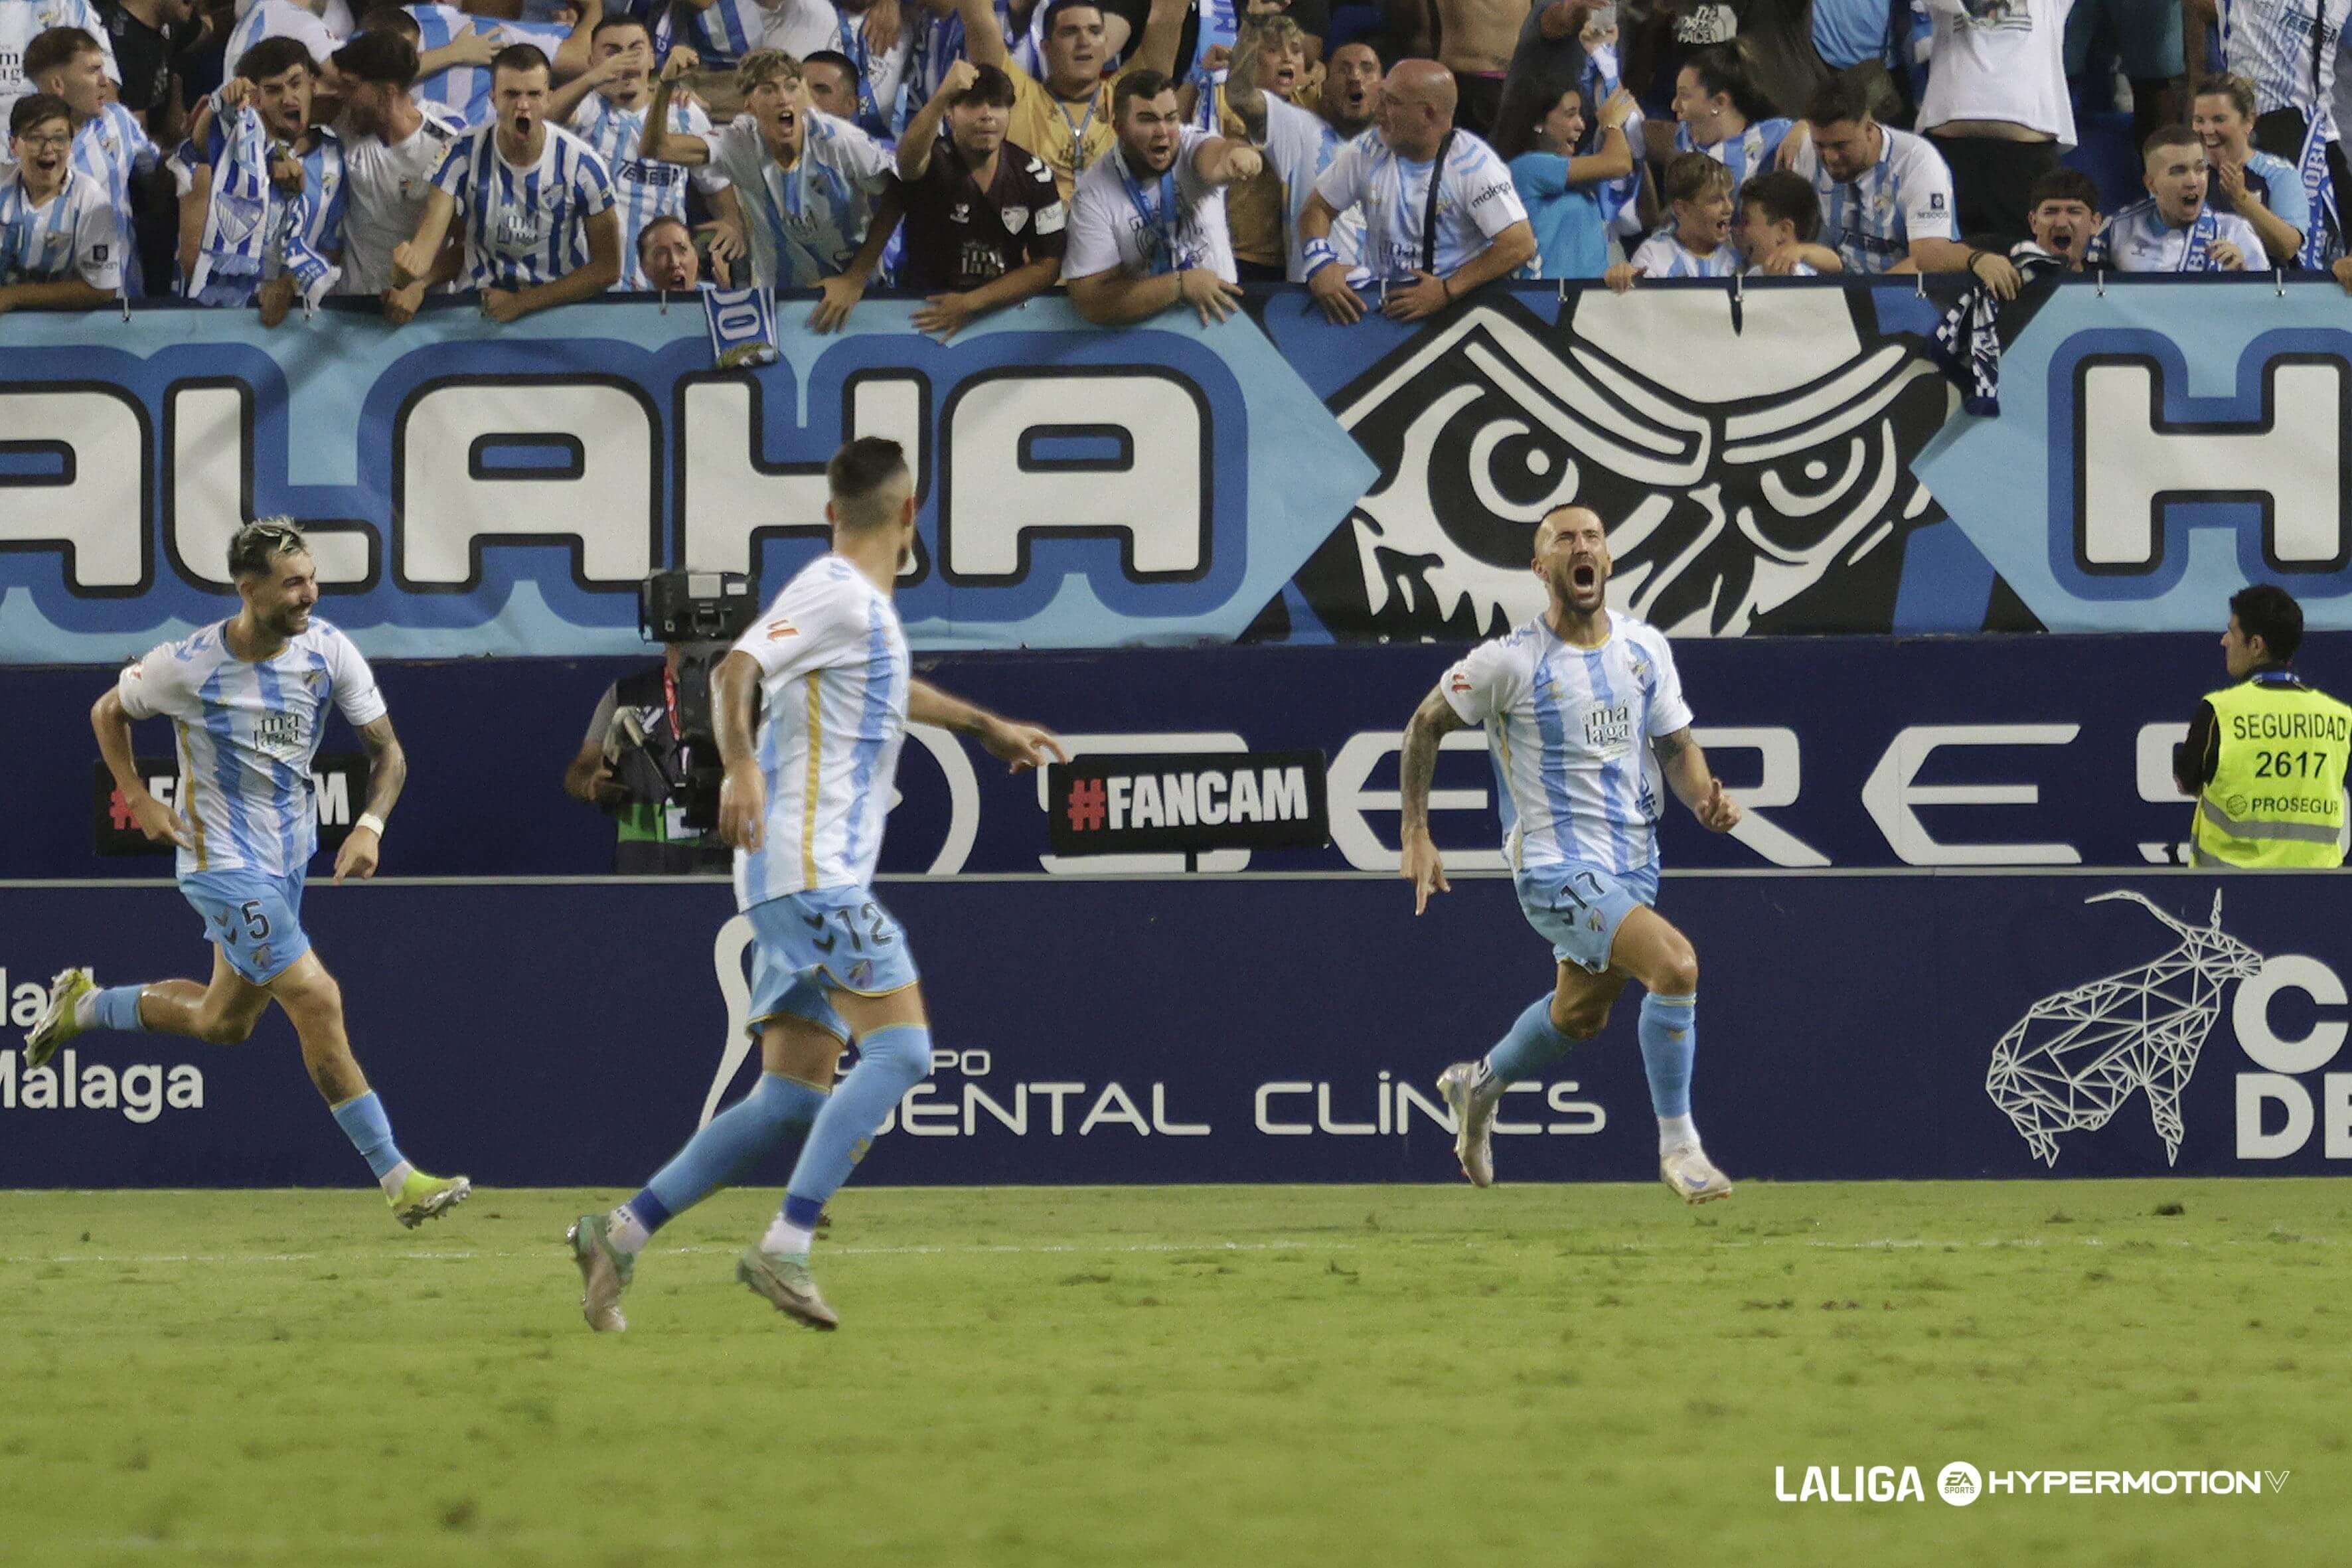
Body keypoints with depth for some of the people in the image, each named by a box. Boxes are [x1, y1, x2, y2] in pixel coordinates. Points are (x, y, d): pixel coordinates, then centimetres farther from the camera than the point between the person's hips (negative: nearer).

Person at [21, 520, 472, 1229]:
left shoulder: (328, 651, -8)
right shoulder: (188, 665, -17)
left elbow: (386, 751, 0)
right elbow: (109, 712, 3)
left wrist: (370, 825, -17)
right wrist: (139, 801, -6)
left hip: (290, 855, 7)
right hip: (221, 860, -7)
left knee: (224, 1022, 18)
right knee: (316, 999, -16)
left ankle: (82, 1005, 40)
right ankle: (397, 1179, -13)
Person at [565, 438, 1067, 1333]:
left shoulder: (864, 608, 21)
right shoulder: (836, 593, -9)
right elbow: (736, 671, -23)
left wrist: (984, 726, 54)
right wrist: (742, 769, -39)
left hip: (809, 881, 10)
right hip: (810, 870, -10)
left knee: (796, 1099, 6)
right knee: (899, 1047, -18)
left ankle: (619, 1235, 6)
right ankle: (783, 1249, -25)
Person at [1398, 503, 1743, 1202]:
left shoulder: (1646, 648, 2)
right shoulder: (1510, 661, -12)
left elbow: (1677, 748, 10)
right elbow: (1425, 725, 1)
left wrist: (1705, 797, -13)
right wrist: (1416, 836, -2)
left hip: (1632, 862, 7)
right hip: (1555, 866, -7)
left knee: (1581, 1014, 23)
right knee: (1675, 962, -26)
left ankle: (1479, 1086, 52)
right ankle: (1677, 1144, -14)